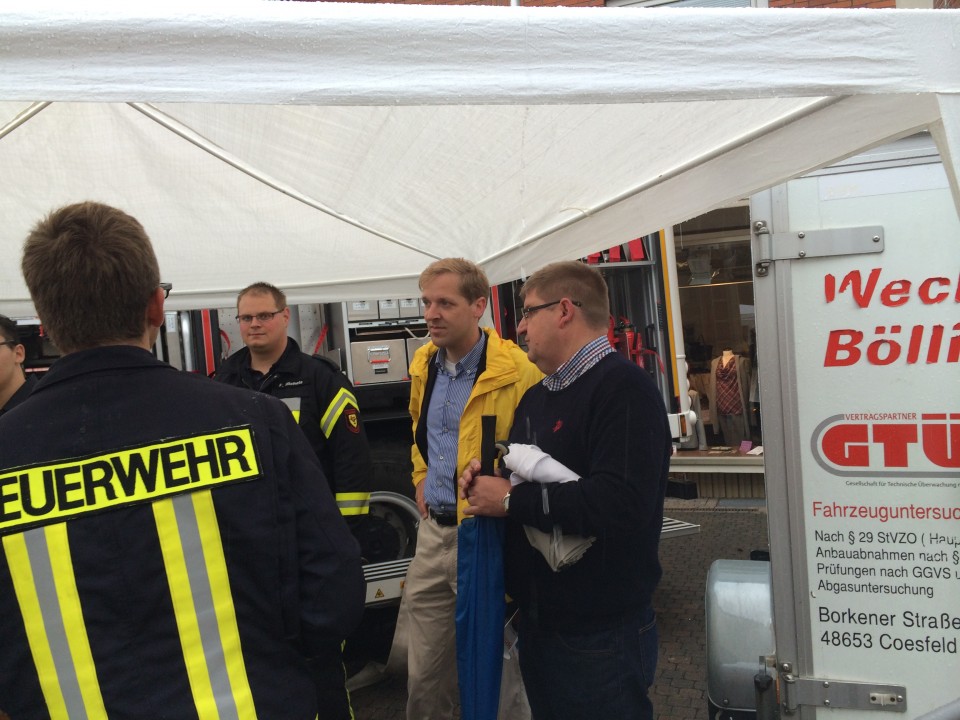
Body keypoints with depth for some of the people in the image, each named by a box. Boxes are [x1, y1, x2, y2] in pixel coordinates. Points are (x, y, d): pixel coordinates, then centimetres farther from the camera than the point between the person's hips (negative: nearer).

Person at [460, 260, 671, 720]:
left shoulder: (622, 386, -18)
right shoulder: (536, 396, 13)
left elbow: (621, 504, -31)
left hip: (600, 635, -8)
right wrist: (485, 480, -3)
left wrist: (510, 501, -22)